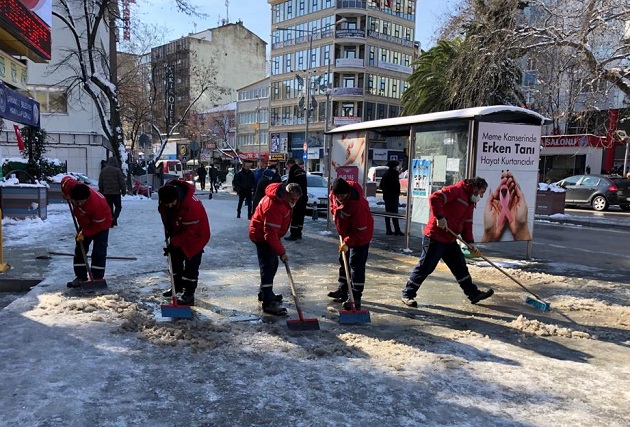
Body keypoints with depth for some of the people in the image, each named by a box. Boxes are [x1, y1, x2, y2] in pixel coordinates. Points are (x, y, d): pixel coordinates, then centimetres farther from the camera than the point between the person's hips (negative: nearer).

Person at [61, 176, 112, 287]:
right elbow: (65, 179, 1)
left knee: (98, 253, -10)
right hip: (85, 223, 7)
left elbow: (98, 225, -28)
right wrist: (65, 196, 5)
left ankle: (97, 279, -5)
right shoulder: (70, 186, -26)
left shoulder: (97, 203, -41)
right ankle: (81, 277, 14)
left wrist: (84, 233, -23)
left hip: (101, 225, -7)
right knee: (79, 250, 7)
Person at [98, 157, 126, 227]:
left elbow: (100, 183, 13)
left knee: (109, 207, 10)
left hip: (106, 193, 4)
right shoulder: (117, 170, -8)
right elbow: (122, 182, -8)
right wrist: (124, 191, 1)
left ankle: (110, 221, 10)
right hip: (116, 192, -4)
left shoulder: (103, 170, 8)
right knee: (118, 206, 8)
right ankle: (114, 218, -13)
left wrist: (101, 192, 20)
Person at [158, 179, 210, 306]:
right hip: (179, 233, 8)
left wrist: (173, 243, -28)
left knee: (191, 264, -7)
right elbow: (167, 219, 5)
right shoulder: (164, 203, -17)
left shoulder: (191, 205, -39)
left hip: (195, 235, -7)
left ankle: (189, 293, 0)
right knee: (175, 259, 16)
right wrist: (169, 234, 2)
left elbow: (189, 232, -32)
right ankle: (177, 286, 33)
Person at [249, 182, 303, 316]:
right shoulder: (273, 206, -34)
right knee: (268, 266, -12)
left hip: (269, 233, 10)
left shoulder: (285, 198, -4)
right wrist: (281, 252, -27)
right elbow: (270, 234, -32)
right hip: (261, 235, -10)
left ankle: (265, 293, 32)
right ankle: (268, 303, -11)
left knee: (273, 264, 17)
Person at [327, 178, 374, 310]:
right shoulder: (335, 194, -15)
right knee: (343, 261, 17)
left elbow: (360, 230, -32)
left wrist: (347, 242, -33)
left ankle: (356, 298, -1)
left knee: (356, 265, -7)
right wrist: (335, 213, 7)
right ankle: (342, 290, 32)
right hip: (346, 234, 9)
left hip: (360, 236, -8)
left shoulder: (357, 204, -37)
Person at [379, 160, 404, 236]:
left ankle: (388, 230, 12)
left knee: (388, 213, 10)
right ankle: (397, 230, -8)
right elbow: (397, 183, -20)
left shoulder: (386, 173, 13)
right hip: (393, 196, -8)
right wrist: (398, 192, -9)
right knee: (394, 213, -8)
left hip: (386, 196, 8)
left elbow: (381, 185, 16)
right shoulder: (394, 172, -11)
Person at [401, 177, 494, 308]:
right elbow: (434, 198, -24)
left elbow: (467, 225, 18)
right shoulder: (456, 190, -11)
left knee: (460, 267, 16)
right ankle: (408, 294, 8)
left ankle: (473, 293, 28)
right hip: (435, 237, -9)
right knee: (425, 267, -3)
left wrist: (470, 243, 6)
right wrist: (440, 217, -24)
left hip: (450, 240, 9)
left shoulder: (470, 203, 19)